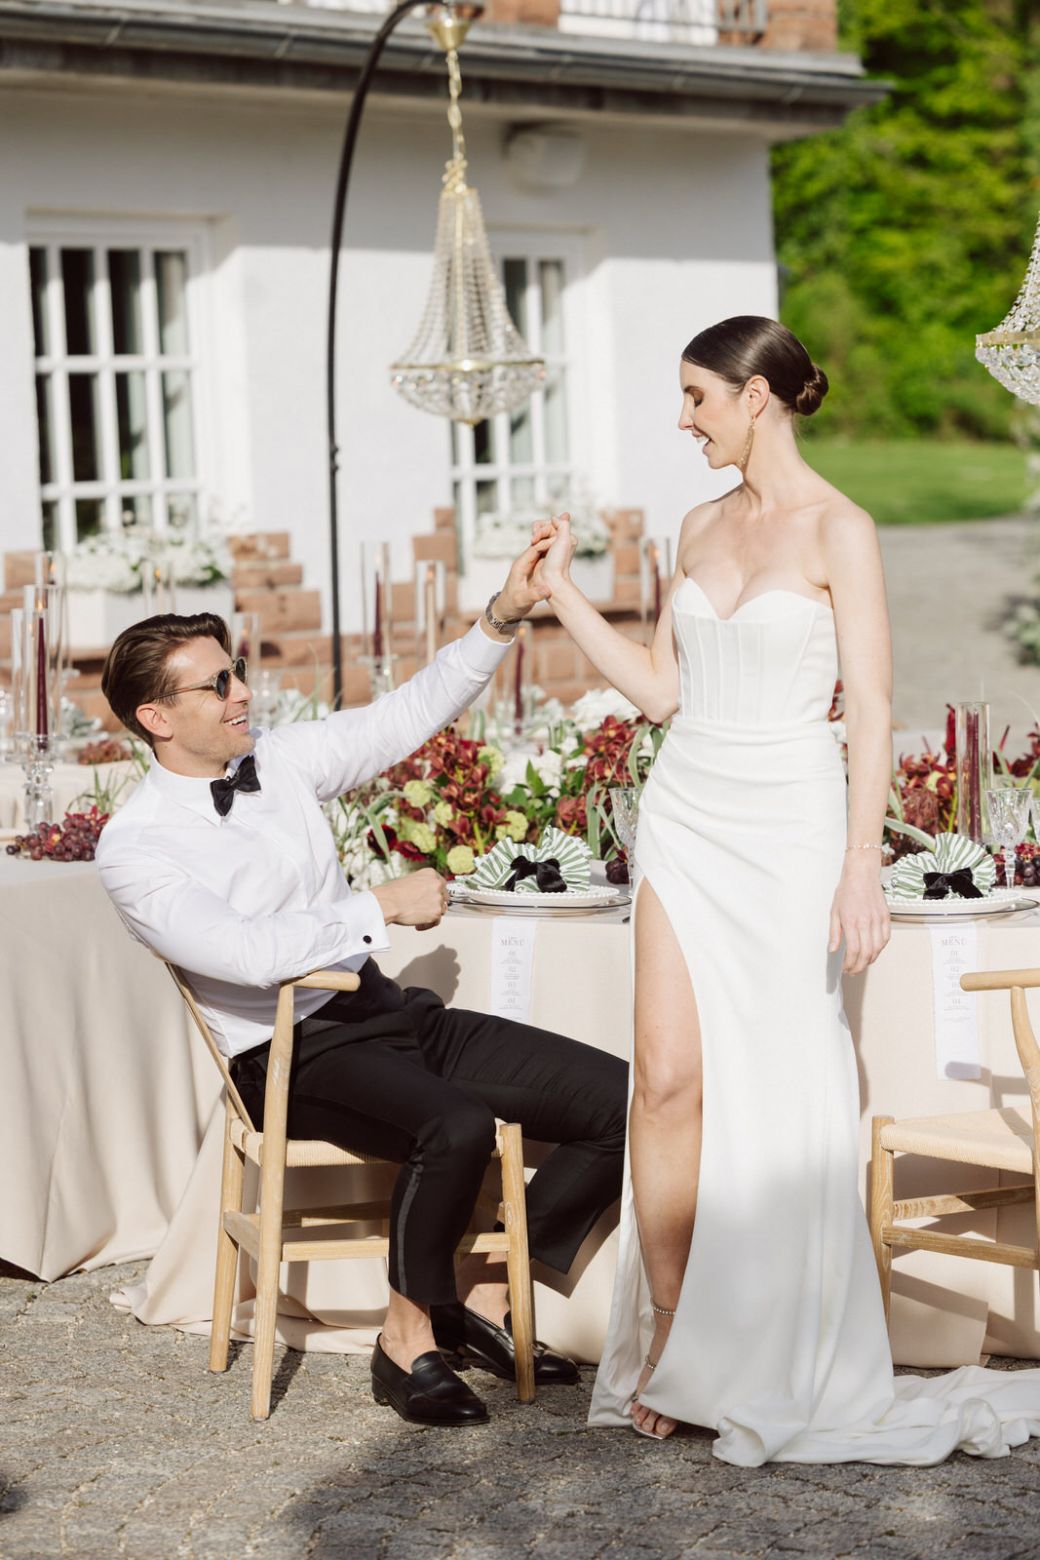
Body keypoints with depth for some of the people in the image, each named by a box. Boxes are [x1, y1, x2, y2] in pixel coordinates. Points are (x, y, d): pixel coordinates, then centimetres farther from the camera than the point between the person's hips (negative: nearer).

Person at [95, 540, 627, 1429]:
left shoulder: (283, 760, 9)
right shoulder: (134, 847, -11)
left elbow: (413, 714, 11)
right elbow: (249, 954, -23)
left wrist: (503, 618, -2)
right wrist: (384, 906, -17)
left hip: (387, 1012, 7)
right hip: (292, 1057, -7)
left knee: (617, 1099, -7)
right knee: (456, 1126, -37)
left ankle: (484, 1295, 5)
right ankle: (409, 1342, -14)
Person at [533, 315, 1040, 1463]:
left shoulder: (837, 531, -8)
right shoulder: (702, 528, 11)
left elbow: (871, 711, -11)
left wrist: (861, 873, -16)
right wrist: (562, 594, 11)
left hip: (789, 823, -5)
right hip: (687, 812, 5)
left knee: (783, 1094, 0)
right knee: (668, 1078, -3)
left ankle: (782, 1371, 12)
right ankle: (666, 1347, 6)